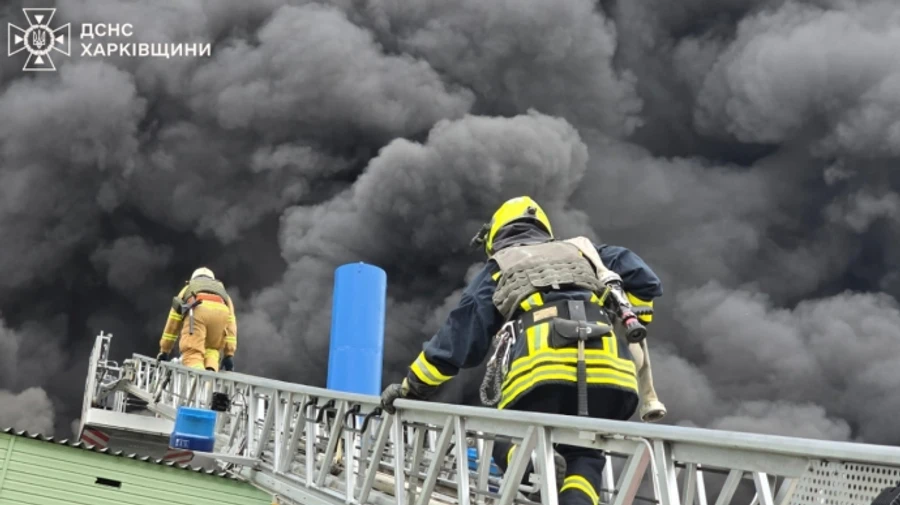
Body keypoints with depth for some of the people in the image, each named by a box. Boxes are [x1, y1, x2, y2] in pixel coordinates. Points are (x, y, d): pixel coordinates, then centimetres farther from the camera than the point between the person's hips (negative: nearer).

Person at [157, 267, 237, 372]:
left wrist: (164, 351, 41)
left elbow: (173, 321, 38)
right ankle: (210, 371, -8)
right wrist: (229, 354, 24)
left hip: (197, 310, -1)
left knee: (193, 354, -6)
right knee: (212, 350, 22)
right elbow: (231, 324, 29)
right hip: (221, 311, 2)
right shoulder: (222, 291, 41)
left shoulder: (188, 288, 42)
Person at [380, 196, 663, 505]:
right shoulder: (580, 251, 33)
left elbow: (459, 338, 21)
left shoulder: (498, 268, 25)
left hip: (544, 373, -2)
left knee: (508, 441, 20)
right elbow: (644, 280, 25)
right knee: (583, 456, 21)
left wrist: (411, 388, 28)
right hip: (611, 374, 3)